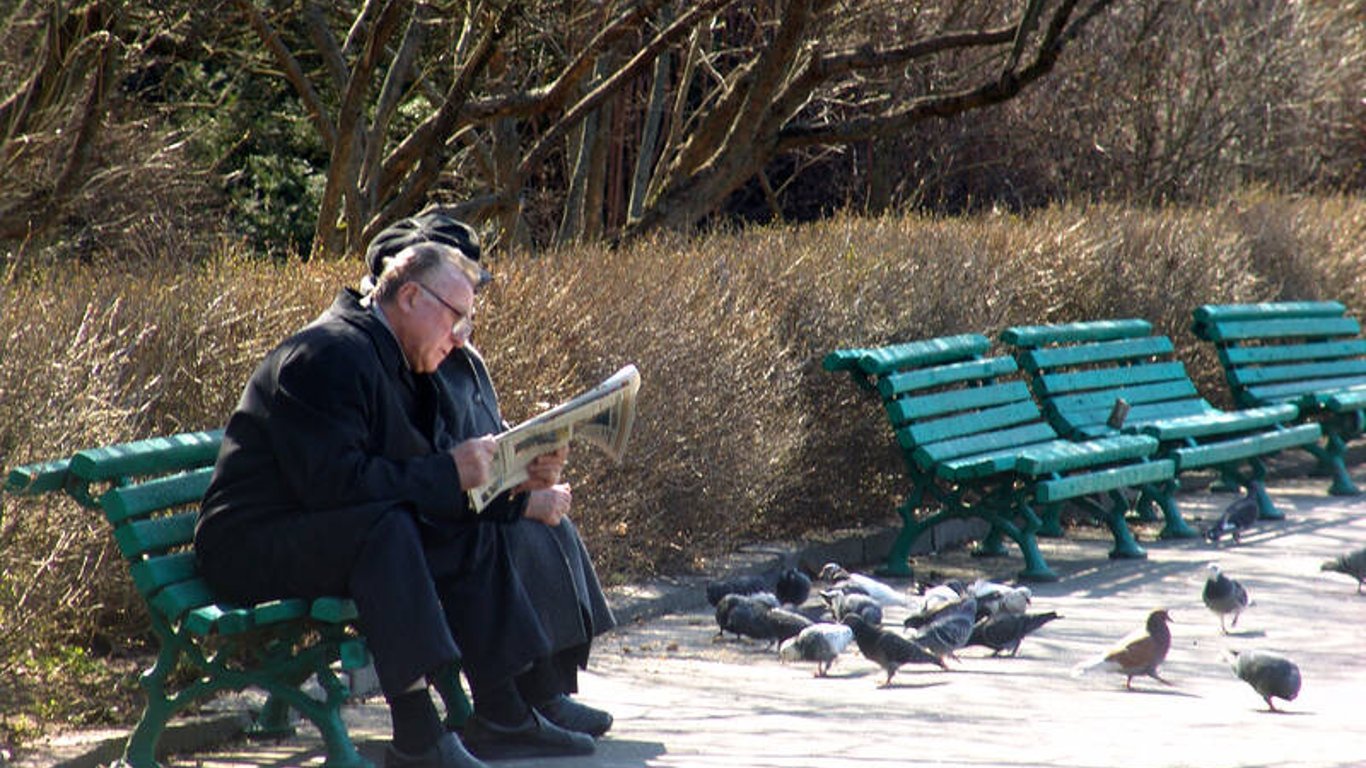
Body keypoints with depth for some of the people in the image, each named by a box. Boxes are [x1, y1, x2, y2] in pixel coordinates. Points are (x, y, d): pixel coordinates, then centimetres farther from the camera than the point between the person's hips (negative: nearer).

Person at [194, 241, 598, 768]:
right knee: (383, 525, -33)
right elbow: (332, 479, -30)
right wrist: (448, 473, -26)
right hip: (251, 545, -10)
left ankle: (501, 718, 10)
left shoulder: (399, 366, 12)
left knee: (474, 535, 7)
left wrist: (520, 492, -2)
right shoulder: (330, 355, -19)